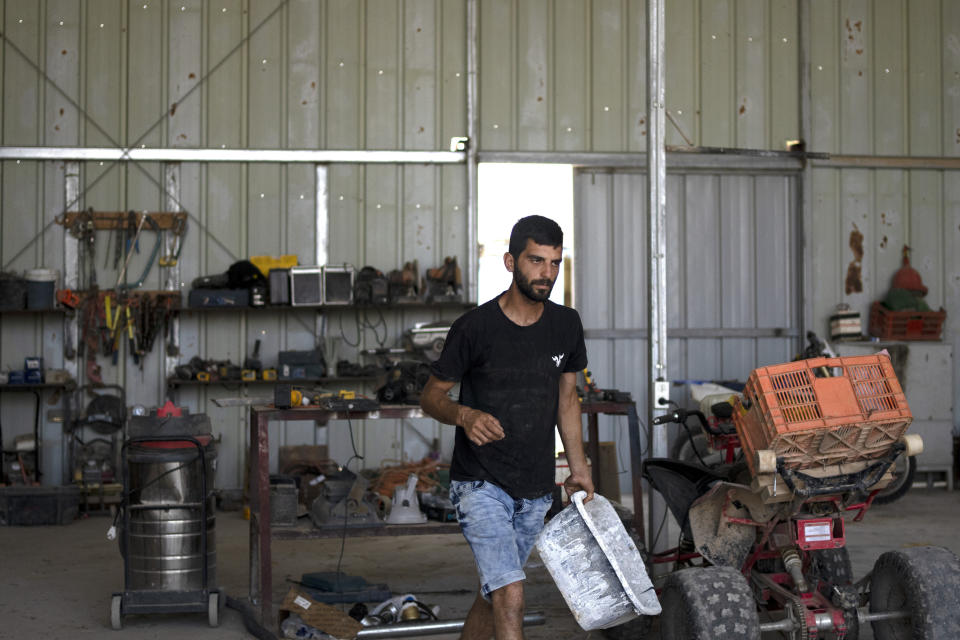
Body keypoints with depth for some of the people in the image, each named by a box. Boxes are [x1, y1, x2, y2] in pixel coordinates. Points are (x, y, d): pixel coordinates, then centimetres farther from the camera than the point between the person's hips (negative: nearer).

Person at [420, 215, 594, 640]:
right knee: (510, 598, -16)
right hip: (480, 485, -5)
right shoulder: (475, 326, -13)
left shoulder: (566, 325, 2)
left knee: (493, 595, 16)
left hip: (535, 491, 6)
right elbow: (431, 396, -4)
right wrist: (464, 415, -26)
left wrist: (579, 468, 14)